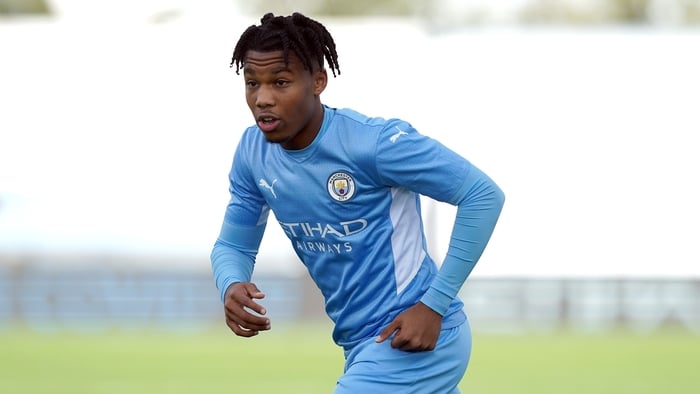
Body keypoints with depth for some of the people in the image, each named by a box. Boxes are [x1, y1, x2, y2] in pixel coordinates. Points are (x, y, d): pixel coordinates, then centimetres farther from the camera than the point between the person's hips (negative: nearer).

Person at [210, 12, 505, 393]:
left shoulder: (374, 142, -23)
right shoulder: (252, 153, -2)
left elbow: (484, 195, -20)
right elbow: (232, 245, 9)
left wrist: (434, 305, -23)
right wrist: (231, 287, -17)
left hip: (413, 338, -8)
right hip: (361, 345, 8)